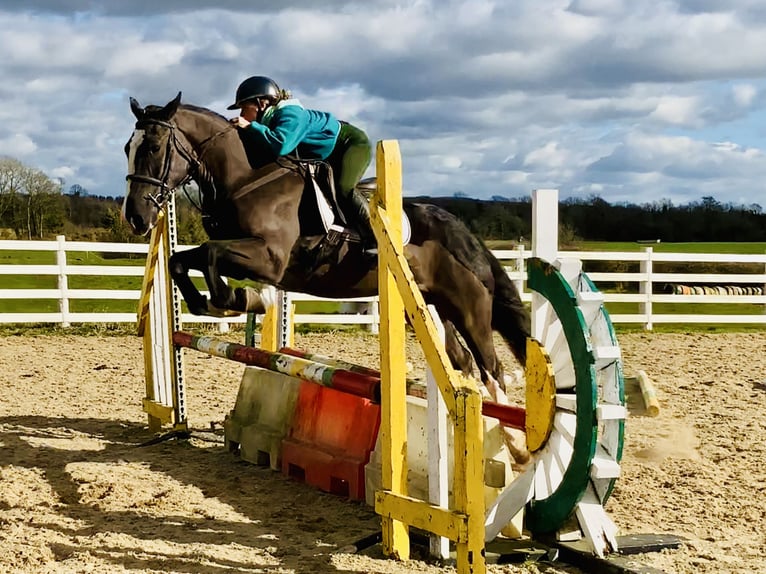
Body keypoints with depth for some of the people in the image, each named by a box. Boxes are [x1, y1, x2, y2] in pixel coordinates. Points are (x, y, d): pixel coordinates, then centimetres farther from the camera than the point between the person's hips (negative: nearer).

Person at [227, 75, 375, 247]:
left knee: (343, 188, -30)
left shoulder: (290, 114, -28)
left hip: (352, 143, -10)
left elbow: (280, 145, -46)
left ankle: (375, 239, -26)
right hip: (332, 156, 10)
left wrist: (250, 126, -38)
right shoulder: (271, 119, 1)